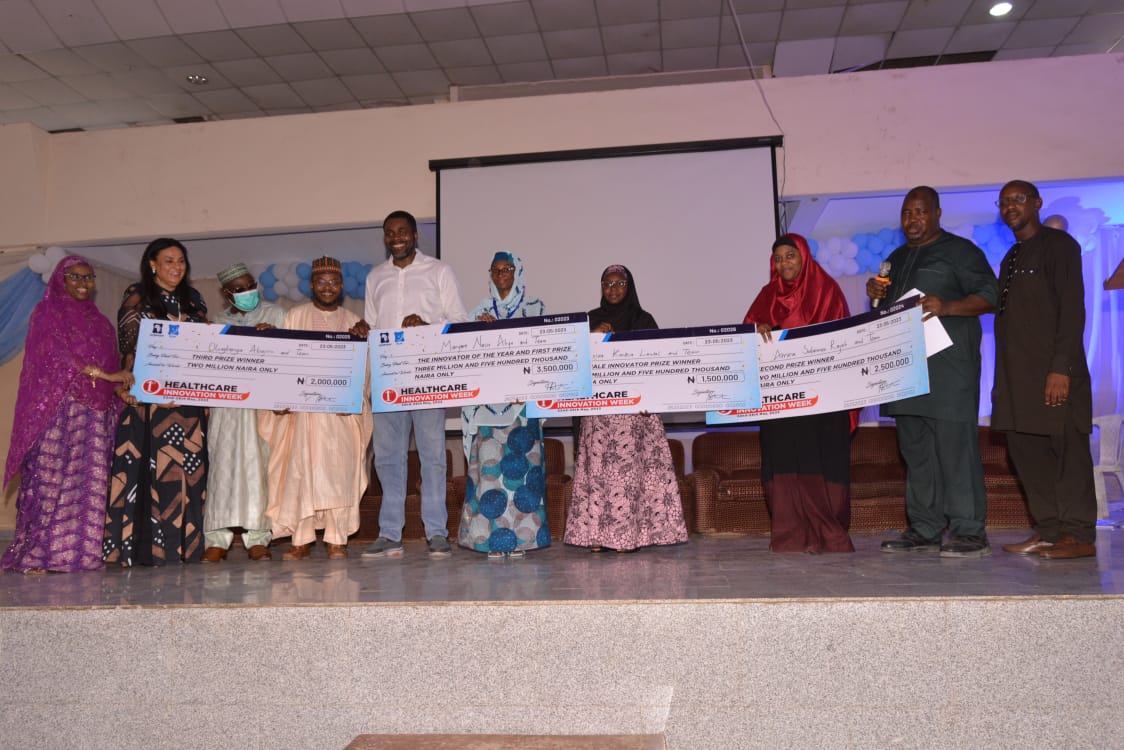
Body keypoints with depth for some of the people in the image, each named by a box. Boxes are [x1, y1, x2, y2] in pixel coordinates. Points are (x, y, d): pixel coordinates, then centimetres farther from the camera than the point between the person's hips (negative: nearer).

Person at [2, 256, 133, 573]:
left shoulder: (98, 320, 22)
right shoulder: (47, 313, 5)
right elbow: (56, 355, -9)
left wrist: (121, 386, 0)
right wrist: (104, 374, -18)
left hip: (95, 412, 5)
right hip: (57, 408, -5)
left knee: (88, 481, -3)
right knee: (50, 478, -10)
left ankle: (79, 550, -2)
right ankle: (35, 554, -8)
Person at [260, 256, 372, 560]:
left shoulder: (353, 321, 11)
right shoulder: (294, 317, 11)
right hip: (300, 407, 0)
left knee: (338, 470, -4)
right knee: (299, 471, -2)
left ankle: (337, 540, 3)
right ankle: (301, 540, 4)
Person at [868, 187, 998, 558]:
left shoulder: (959, 250, 1)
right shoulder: (897, 258, 22)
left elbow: (990, 295, -6)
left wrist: (946, 307, -21)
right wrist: (876, 295, 9)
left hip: (948, 363, -7)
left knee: (955, 446, -9)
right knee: (915, 449, 7)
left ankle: (969, 531, -4)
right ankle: (924, 528, 13)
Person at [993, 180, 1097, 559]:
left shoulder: (1058, 244, -2)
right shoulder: (1011, 258, 20)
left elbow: (1072, 309, -10)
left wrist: (1061, 368, -19)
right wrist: (1006, 378, 10)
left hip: (1053, 371, -8)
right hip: (1018, 372, 8)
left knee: (1067, 448, -3)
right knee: (1025, 447, 6)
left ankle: (1079, 535, 4)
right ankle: (1049, 531, 13)